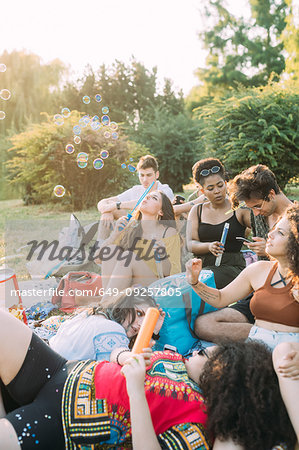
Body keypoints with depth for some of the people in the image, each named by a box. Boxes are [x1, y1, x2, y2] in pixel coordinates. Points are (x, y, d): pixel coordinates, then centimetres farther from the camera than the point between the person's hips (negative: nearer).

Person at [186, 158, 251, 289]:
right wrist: (209, 246, -18)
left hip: (232, 267, -3)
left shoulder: (239, 209, 5)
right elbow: (190, 244, 4)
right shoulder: (197, 211, 13)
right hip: (203, 265, 3)